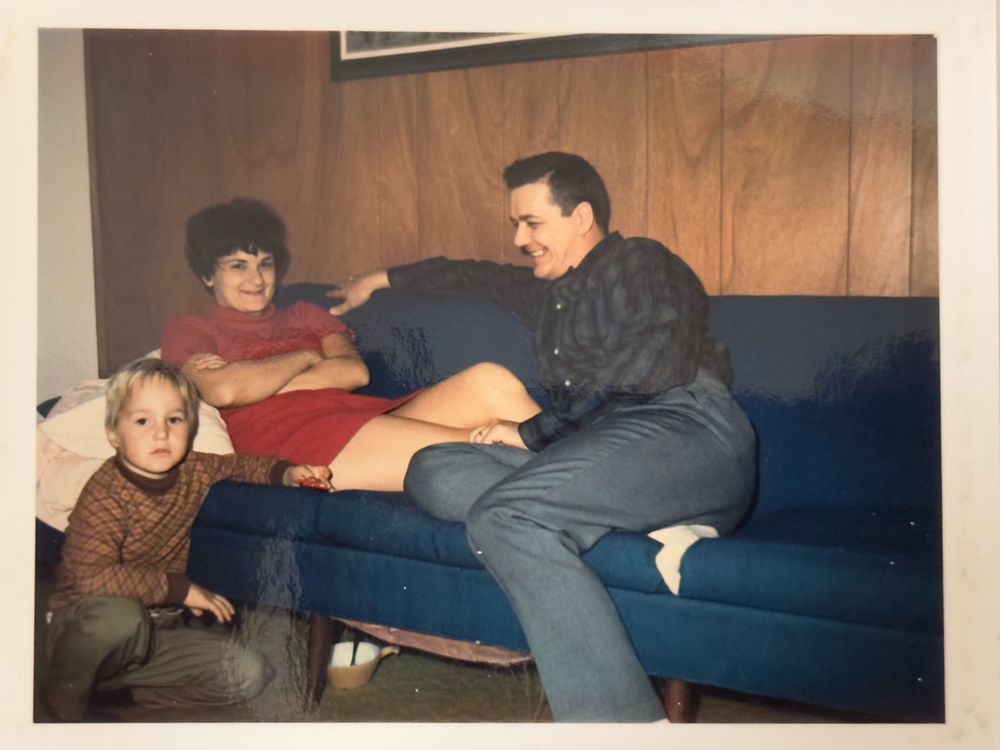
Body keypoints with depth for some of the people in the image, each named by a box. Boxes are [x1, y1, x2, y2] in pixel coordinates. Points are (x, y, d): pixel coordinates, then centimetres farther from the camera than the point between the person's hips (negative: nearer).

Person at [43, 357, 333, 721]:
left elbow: (241, 465, 17)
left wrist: (287, 473, -4)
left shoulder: (194, 471, -1)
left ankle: (120, 686, -1)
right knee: (119, 617, -41)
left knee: (251, 673, -9)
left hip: (153, 634, 6)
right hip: (82, 629, -6)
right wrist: (180, 588, -26)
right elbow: (91, 578, -31)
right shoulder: (105, 496, -21)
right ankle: (67, 692, -9)